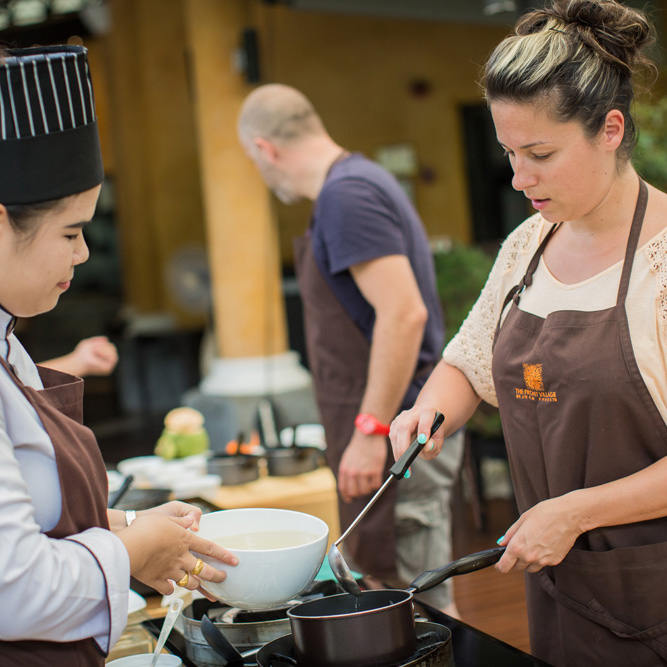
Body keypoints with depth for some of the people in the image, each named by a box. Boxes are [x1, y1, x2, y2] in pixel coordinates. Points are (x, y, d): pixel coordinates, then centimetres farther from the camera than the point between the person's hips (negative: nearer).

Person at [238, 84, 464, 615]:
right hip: (394, 428, 11)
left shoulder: (346, 195, -17)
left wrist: (371, 430, -23)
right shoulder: (359, 180, 15)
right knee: (382, 586, 18)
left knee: (419, 603, -3)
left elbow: (404, 314, -26)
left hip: (395, 433, -11)